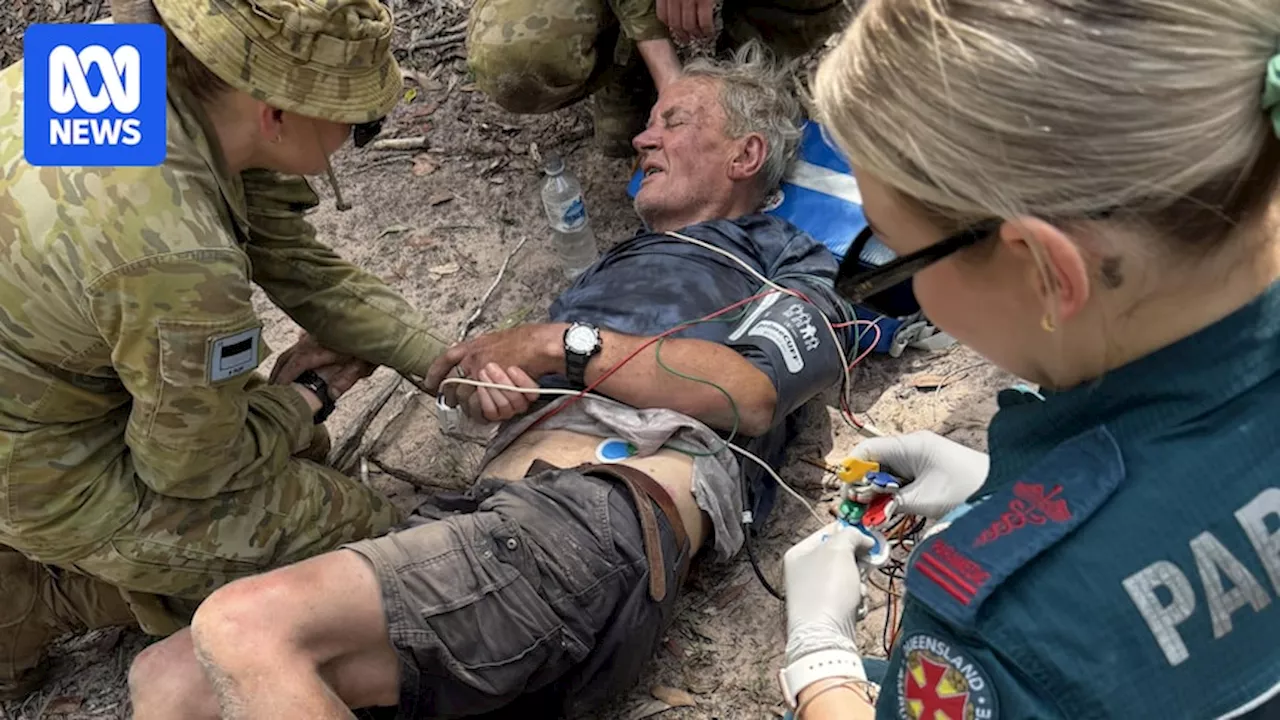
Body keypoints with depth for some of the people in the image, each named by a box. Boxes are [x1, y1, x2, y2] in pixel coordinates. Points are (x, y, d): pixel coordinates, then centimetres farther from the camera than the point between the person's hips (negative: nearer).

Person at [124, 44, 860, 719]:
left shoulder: (798, 269, 18)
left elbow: (750, 393, -5)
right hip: (493, 514, 7)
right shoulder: (613, 267, 38)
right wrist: (490, 378, 0)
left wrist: (560, 344, -1)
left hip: (597, 523, -7)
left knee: (242, 627, -26)